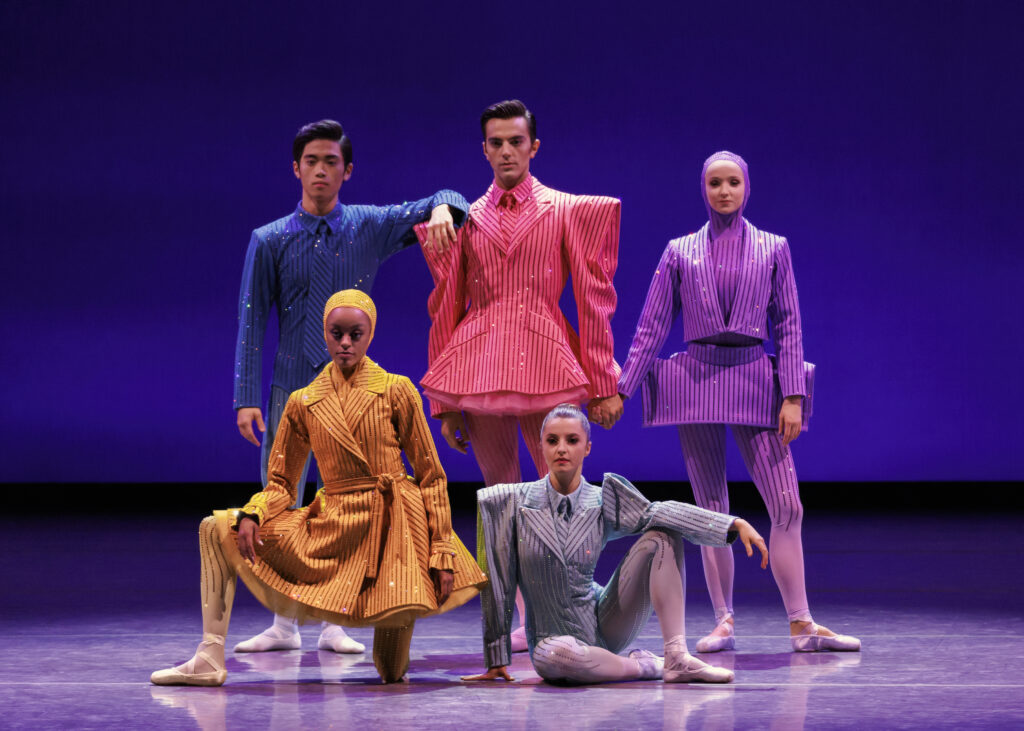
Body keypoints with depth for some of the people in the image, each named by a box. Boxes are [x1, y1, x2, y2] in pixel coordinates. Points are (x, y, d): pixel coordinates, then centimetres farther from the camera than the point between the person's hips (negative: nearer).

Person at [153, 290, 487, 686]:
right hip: (332, 528, 3)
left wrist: (442, 554, -8)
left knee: (392, 674, -9)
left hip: (392, 526, -3)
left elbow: (431, 476, 0)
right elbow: (281, 484, 11)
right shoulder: (303, 403, 6)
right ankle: (210, 660, -11)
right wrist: (251, 516, -12)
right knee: (217, 528, -10)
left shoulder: (397, 391, -1)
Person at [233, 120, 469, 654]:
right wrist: (246, 399, -4)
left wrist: (442, 208, -16)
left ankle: (336, 625, 7)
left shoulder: (369, 227, 5)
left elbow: (440, 202, 10)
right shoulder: (270, 241, 4)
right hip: (290, 390, 0)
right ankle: (284, 625, 8)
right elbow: (252, 322, 3)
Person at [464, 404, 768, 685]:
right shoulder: (514, 503, -7)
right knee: (555, 656, -41)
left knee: (662, 536, -14)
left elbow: (655, 512, -18)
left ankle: (677, 657, -20)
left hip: (604, 623, 3)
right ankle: (645, 666, -14)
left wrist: (735, 524, -33)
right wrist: (496, 660, -6)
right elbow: (497, 584, -5)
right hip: (554, 636, -2)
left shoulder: (602, 503, -3)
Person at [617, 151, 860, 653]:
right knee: (711, 511, 2)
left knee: (787, 505, -8)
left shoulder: (773, 249, 8)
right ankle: (724, 622, 7)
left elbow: (788, 326, 5)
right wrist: (621, 388, 2)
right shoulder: (680, 252, 9)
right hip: (696, 379, 0)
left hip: (752, 381, 0)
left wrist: (793, 396, -5)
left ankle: (801, 625, -5)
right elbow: (652, 326, 9)